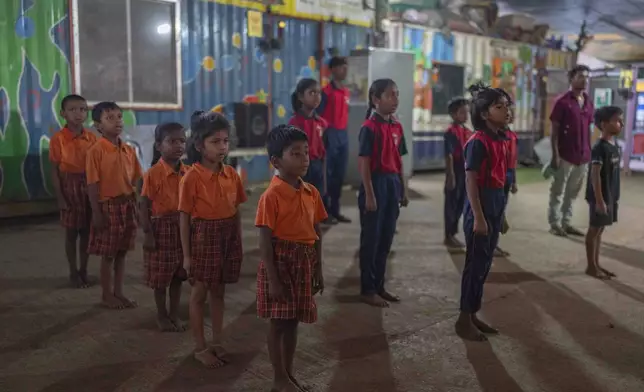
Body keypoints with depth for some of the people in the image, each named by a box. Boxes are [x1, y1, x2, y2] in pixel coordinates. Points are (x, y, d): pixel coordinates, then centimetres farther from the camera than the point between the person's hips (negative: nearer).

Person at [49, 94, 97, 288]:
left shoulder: (91, 137, 2)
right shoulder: (58, 138, -9)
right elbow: (55, 170, -7)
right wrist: (60, 197, -11)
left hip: (89, 186, 3)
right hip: (70, 187, -3)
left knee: (86, 231, 10)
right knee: (71, 232, 6)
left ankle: (83, 270, 23)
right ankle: (73, 272, 19)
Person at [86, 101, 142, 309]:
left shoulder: (128, 150, 5)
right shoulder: (95, 151, -12)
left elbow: (135, 180, 9)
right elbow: (92, 184, -12)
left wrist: (137, 206, 7)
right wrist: (96, 212, -14)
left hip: (127, 204, 6)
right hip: (108, 206, -5)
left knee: (122, 252, 13)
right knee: (108, 254, 5)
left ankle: (119, 292, 25)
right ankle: (107, 295, 20)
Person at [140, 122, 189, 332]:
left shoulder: (187, 173, 1)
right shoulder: (153, 173, -13)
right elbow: (144, 206, -11)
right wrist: (148, 234, -14)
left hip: (183, 228, 5)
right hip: (162, 227, -5)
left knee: (178, 275, 14)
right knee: (160, 276, 7)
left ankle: (174, 313, 29)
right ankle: (161, 315, 24)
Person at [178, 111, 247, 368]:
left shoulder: (231, 174, 2)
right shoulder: (192, 177, -13)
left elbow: (236, 212, 7)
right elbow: (184, 218, -10)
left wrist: (239, 243, 7)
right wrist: (186, 254, -10)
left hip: (228, 237, 5)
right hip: (203, 237, -5)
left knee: (218, 292, 16)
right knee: (199, 294, 8)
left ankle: (217, 342, 30)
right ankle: (200, 347, 22)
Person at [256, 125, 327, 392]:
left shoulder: (311, 192, 3)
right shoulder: (271, 196, -16)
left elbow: (316, 234, 9)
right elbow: (265, 243, -16)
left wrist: (318, 270, 9)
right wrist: (273, 280, -17)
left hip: (304, 264, 6)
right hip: (280, 262, -6)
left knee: (293, 322, 16)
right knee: (279, 323, 6)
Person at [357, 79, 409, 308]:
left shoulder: (397, 127, 10)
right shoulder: (369, 127, -12)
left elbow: (398, 161, 15)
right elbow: (363, 164, -14)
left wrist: (403, 189, 13)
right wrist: (369, 195, -17)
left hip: (392, 184, 8)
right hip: (376, 183, -7)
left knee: (386, 238, 13)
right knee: (371, 238, 2)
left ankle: (379, 285, 26)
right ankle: (367, 289, 13)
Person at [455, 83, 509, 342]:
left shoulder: (500, 140, 11)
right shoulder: (478, 142, -15)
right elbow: (470, 181, -18)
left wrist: (500, 214, 16)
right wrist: (478, 217, -21)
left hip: (496, 205, 9)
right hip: (480, 206, -9)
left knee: (485, 264, 14)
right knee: (475, 264, -1)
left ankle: (473, 315, 26)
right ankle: (464, 320, 11)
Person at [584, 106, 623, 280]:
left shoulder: (615, 145, 9)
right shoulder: (600, 147, -18)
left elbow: (614, 174, 15)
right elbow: (595, 175, -21)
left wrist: (616, 197, 17)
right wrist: (599, 200, -22)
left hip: (610, 196, 9)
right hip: (600, 197, -9)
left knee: (600, 230, 15)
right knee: (594, 230, 1)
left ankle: (596, 264, 24)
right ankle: (591, 266, 11)